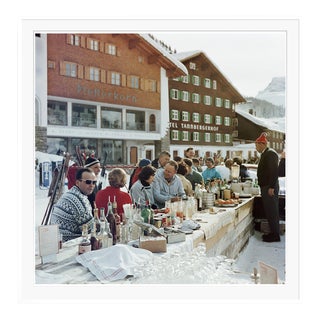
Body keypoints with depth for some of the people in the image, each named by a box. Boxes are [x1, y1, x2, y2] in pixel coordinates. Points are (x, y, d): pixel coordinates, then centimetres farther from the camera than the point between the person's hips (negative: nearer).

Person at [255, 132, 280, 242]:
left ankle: (275, 235, 4)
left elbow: (274, 171, -21)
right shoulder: (264, 154, 18)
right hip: (265, 187, 10)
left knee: (272, 211, -4)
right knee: (269, 211, 13)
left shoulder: (270, 153, -13)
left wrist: (271, 187, -24)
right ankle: (273, 232, 21)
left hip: (270, 188, -10)